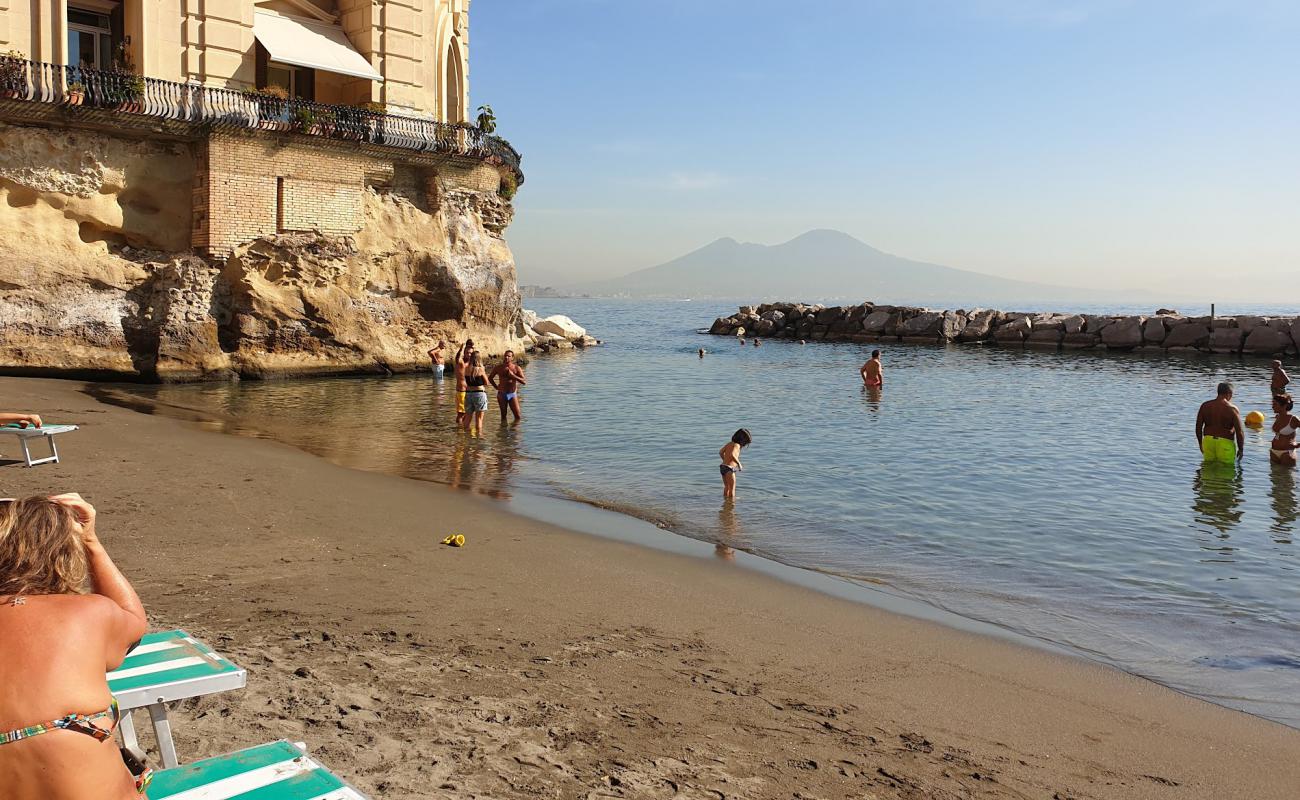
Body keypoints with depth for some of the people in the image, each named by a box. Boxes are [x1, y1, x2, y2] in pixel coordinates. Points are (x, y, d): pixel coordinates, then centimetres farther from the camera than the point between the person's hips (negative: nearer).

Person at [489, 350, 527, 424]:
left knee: (517, 416, -5)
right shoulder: (498, 368, 2)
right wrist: (496, 387, 6)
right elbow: (490, 378, 19)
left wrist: (513, 375, -18)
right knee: (503, 415, 6)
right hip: (502, 394, 1)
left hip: (512, 394, -1)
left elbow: (524, 382, -10)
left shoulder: (516, 368, -3)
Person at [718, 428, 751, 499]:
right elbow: (732, 455, -31)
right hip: (729, 469, -8)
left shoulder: (729, 443, 10)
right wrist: (739, 463, -19)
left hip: (723, 467, 8)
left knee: (726, 487, 24)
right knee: (732, 488, 4)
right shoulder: (736, 445, -14)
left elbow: (721, 452, 14)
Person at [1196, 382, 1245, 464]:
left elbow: (1198, 427, 7)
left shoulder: (1205, 406, 2)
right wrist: (1241, 449, 3)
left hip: (1208, 441, 3)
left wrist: (1200, 443, 18)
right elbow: (1240, 432, -9)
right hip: (1225, 443, -3)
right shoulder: (1232, 409, -9)